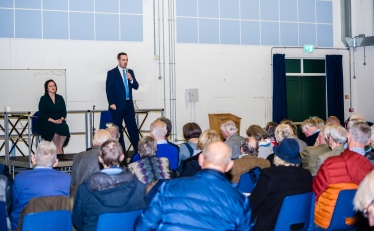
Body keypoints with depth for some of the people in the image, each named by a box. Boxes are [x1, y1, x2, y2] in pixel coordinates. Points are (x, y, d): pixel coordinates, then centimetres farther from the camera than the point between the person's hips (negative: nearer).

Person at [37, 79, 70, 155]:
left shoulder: (60, 98, 14)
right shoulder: (43, 99, 2)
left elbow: (64, 112, 11)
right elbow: (42, 114, -6)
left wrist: (61, 119, -12)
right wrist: (53, 121, -19)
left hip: (59, 121, 4)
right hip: (46, 122, -3)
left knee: (65, 127, -30)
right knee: (56, 127, -35)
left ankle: (60, 148, -19)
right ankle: (58, 150, -21)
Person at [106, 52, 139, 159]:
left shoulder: (130, 72, 11)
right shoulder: (112, 73, -2)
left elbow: (136, 86, 9)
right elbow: (109, 89, -6)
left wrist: (131, 79, -10)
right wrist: (111, 103, -14)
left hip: (129, 105, 4)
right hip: (117, 106, -4)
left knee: (133, 128, 2)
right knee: (118, 129, 4)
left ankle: (137, 149, 6)